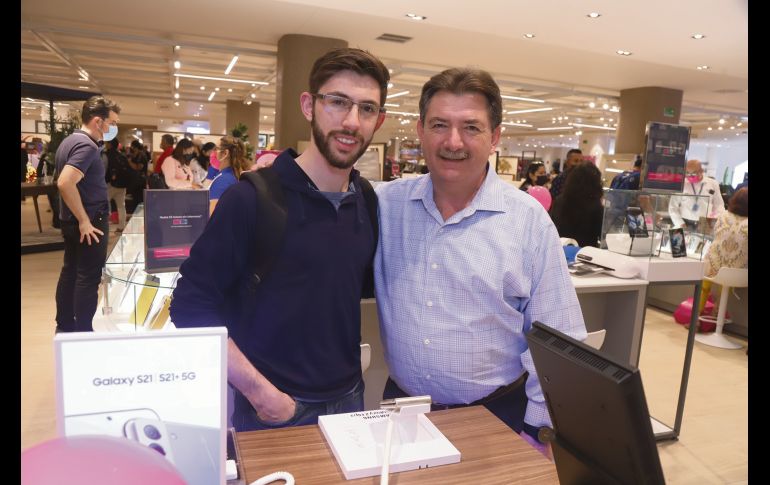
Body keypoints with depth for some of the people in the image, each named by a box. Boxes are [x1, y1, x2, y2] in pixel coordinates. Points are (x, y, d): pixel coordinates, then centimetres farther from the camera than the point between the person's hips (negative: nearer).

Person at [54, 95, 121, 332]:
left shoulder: (70, 141, 11)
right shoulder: (86, 145, -20)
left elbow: (67, 181, 22)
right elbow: (65, 183, -31)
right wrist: (84, 221, -25)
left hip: (71, 220, 10)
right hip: (90, 222, -10)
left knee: (70, 272, 15)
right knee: (88, 277, -2)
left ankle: (64, 328, 26)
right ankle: (83, 334, 5)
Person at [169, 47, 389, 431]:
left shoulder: (370, 202, -1)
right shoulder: (252, 198, -16)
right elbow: (191, 308, -15)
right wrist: (259, 391, -19)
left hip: (349, 401, 5)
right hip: (273, 411, -5)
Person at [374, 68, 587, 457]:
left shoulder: (529, 220, -10)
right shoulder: (386, 204, -5)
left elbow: (555, 344, -6)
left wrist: (538, 432, -7)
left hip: (497, 415, -2)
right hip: (401, 406, 3)